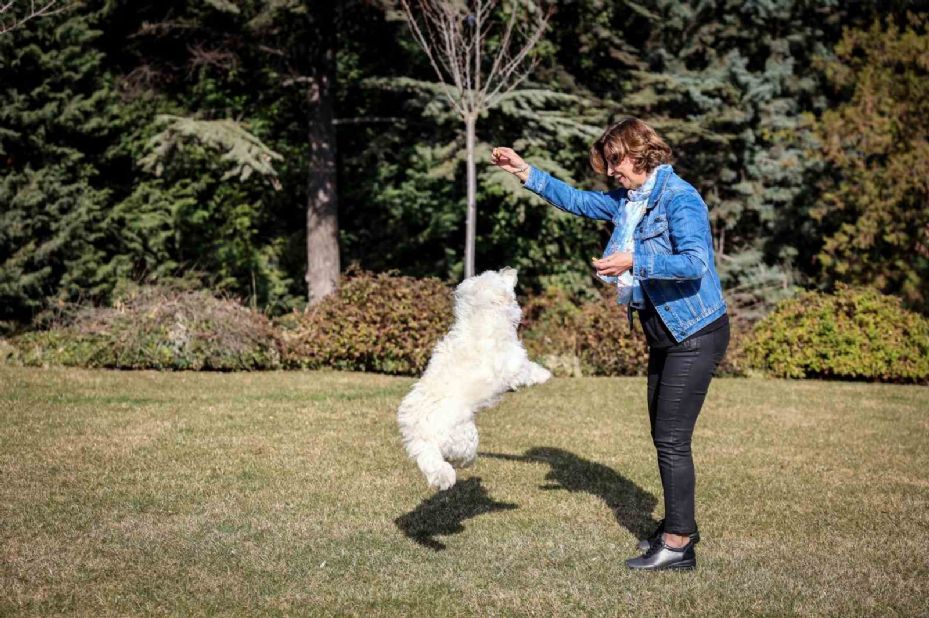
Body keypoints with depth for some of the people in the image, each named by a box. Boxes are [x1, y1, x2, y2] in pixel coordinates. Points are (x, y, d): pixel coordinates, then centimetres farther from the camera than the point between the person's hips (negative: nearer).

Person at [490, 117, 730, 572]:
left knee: (672, 439, -8)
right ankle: (679, 525, 29)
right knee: (663, 436, 15)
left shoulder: (679, 198, -18)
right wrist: (525, 172, 17)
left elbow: (695, 262, -29)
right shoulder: (626, 200, 10)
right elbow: (575, 201, 23)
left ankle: (678, 545, -2)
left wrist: (633, 261, -34)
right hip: (664, 335, 10)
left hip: (697, 334, -9)